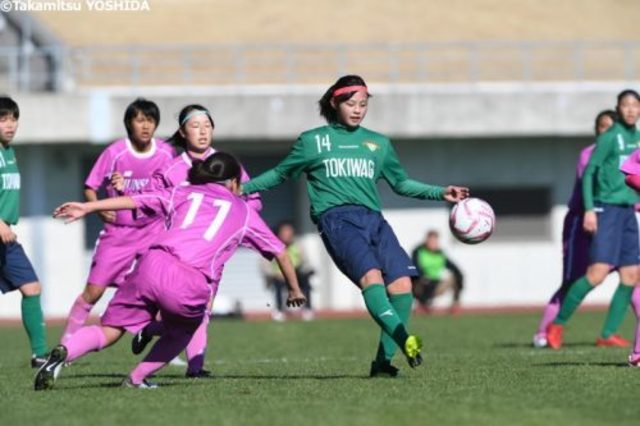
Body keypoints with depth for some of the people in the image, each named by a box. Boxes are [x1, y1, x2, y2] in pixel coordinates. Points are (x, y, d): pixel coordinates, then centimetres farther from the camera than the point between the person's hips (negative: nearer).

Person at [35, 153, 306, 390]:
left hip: (153, 264, 1)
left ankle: (64, 352, -20)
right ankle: (136, 379, 17)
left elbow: (136, 200, 13)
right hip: (191, 285, -1)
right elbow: (279, 251, 34)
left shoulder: (183, 193, 26)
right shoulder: (244, 212, 26)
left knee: (109, 331, 7)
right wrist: (294, 288, 48)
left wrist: (88, 207, 8)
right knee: (181, 332, 30)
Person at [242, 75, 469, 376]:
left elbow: (401, 183, 32)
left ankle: (384, 360, -11)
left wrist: (441, 193, 22)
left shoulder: (379, 143, 24)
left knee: (401, 283, -17)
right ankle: (405, 340, -47)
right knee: (371, 275, -30)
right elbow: (280, 174, 25)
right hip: (336, 219, -4)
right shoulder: (312, 141, 16)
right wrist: (242, 188, 17)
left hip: (373, 220, 4)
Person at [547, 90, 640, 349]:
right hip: (608, 210, -8)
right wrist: (589, 209, -16)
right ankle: (557, 325, -6)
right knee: (598, 274, -17)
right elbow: (589, 172, -9)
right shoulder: (609, 137, -8)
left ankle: (608, 334, 8)